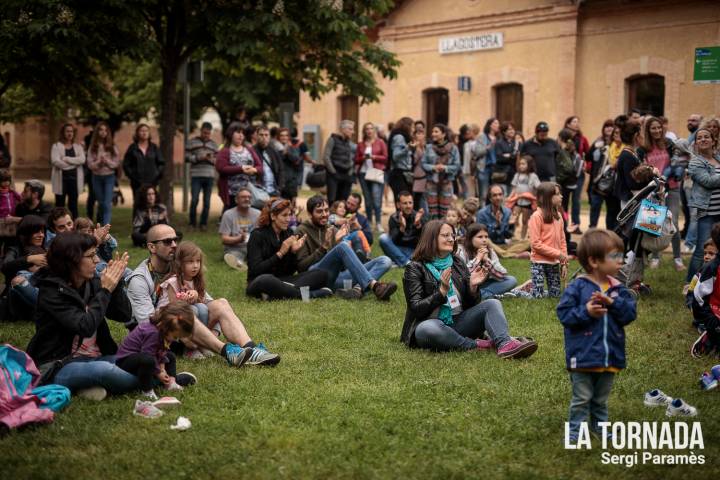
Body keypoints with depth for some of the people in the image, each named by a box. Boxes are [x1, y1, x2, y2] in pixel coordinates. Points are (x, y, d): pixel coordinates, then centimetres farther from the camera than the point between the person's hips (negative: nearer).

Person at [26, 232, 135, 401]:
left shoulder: (92, 283, 3)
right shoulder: (51, 291, -14)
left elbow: (124, 316, 3)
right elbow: (85, 327, -25)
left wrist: (115, 284, -10)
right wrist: (105, 290, -17)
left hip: (94, 358, 7)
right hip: (59, 366, -6)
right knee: (103, 370, -35)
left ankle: (92, 385, -11)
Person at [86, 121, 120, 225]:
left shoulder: (112, 147, -2)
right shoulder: (92, 147, 1)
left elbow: (116, 163, -2)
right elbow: (90, 164, -2)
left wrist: (107, 161, -19)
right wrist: (98, 162, -20)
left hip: (109, 176, -2)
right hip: (96, 177, 2)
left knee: (107, 203, -11)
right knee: (100, 202, 14)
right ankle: (100, 223, 34)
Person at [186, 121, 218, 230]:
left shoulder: (213, 144, 14)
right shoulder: (192, 142, 5)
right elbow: (187, 157, 0)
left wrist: (211, 159, -8)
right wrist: (198, 158, -13)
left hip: (209, 176, 3)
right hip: (196, 175, -3)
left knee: (207, 202, 4)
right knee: (194, 200, -7)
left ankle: (203, 224, 13)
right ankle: (192, 223, 7)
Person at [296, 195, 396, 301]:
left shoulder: (333, 230, 23)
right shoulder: (302, 231, 7)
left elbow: (342, 265, 16)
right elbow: (301, 266, -4)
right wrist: (323, 247, -13)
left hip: (337, 278, 6)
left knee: (385, 261, -11)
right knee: (342, 246, -33)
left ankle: (358, 288, -42)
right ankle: (374, 286, -45)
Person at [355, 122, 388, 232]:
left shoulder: (380, 143, 6)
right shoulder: (361, 145, 13)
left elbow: (386, 157, 1)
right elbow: (356, 159, 12)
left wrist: (374, 157, -11)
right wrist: (363, 158, -8)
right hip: (363, 173, 3)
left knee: (377, 199, -13)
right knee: (367, 200, 6)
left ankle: (378, 224, -12)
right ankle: (369, 223, 13)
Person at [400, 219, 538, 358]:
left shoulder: (458, 264, 13)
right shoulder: (415, 268, -2)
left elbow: (472, 304, 14)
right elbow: (416, 308, -10)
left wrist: (473, 287, -7)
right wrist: (442, 291, -22)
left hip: (459, 323, 5)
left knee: (492, 304, -15)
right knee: (425, 329, -39)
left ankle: (505, 344, -42)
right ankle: (475, 345, -25)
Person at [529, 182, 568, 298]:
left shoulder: (558, 216, 7)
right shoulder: (537, 216, -13)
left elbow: (562, 241, 11)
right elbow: (535, 244, -16)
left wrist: (564, 263, 5)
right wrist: (557, 253, -17)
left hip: (554, 263, 6)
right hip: (539, 262, -6)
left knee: (555, 295, 8)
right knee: (538, 296, -6)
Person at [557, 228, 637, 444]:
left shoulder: (618, 288, 2)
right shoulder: (577, 287, -12)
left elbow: (630, 313, -5)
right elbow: (564, 313, -14)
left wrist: (613, 303, -19)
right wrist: (585, 312, -26)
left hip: (610, 355, 5)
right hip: (583, 356, -4)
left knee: (601, 398, 20)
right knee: (582, 398, 4)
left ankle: (601, 427, 33)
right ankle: (575, 432, 14)